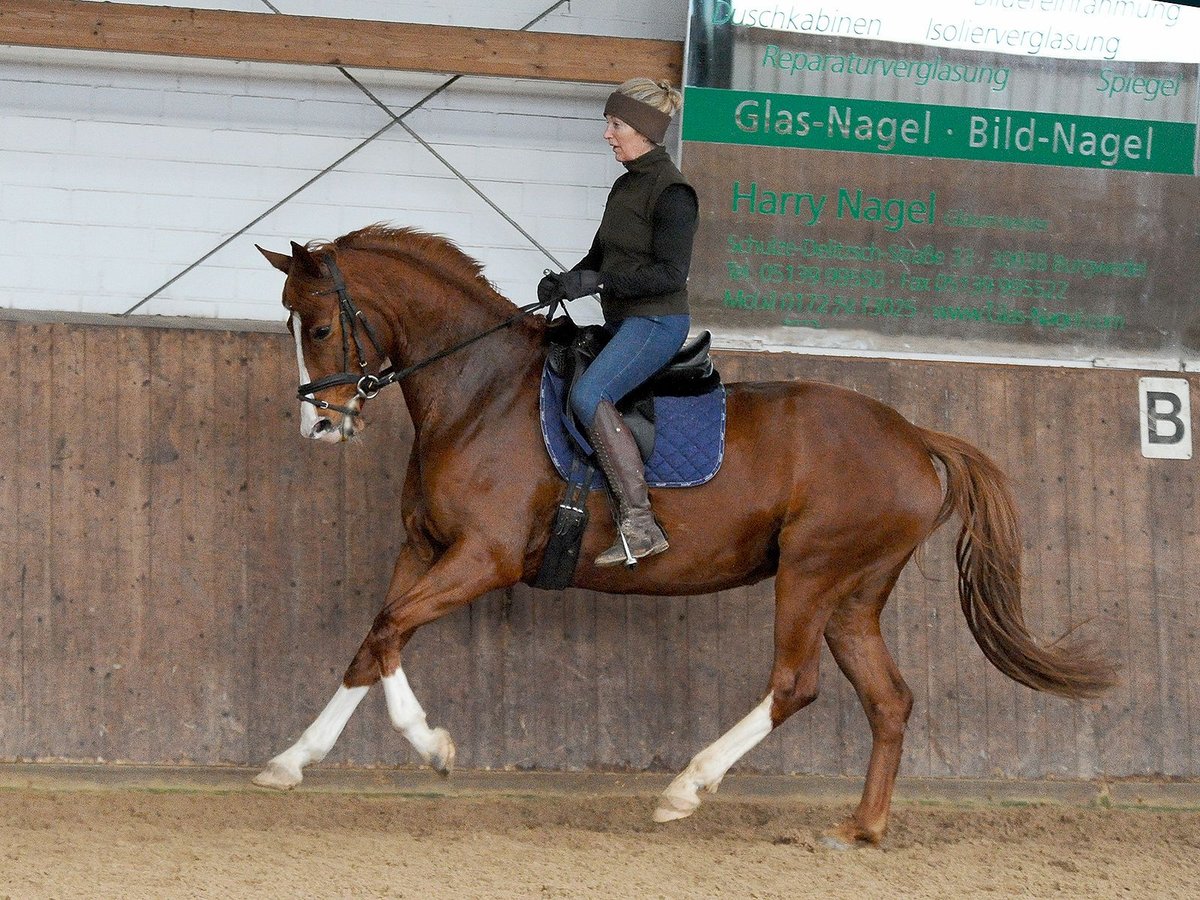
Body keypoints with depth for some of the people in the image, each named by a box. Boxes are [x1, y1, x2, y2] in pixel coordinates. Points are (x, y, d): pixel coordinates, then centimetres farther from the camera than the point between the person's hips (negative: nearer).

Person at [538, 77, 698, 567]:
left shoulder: (671, 192, -15)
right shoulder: (626, 186, 13)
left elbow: (669, 273, -22)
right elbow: (602, 255, 21)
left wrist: (599, 281, -26)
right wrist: (567, 280, 1)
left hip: (657, 321, -10)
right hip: (621, 323, 10)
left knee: (588, 395, -28)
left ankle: (639, 523, -31)